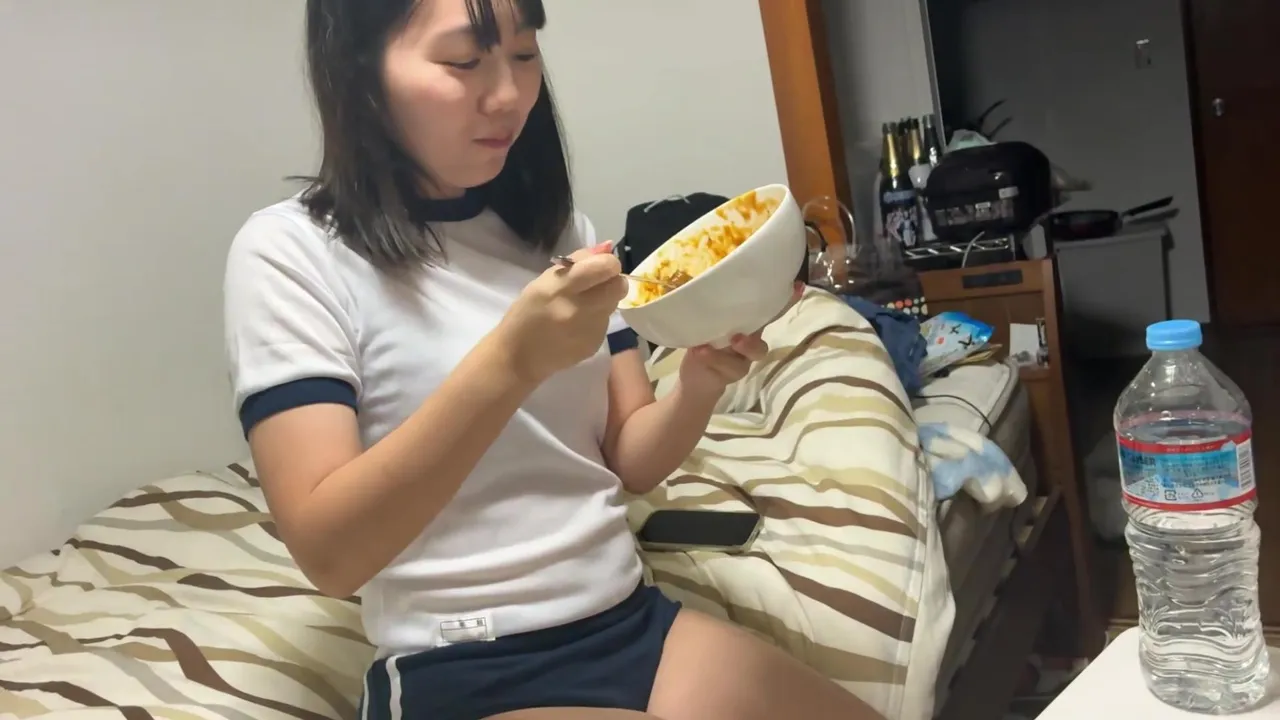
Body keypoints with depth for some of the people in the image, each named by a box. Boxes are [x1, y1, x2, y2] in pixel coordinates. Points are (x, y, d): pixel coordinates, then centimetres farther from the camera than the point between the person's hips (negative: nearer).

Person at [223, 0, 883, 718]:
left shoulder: (561, 231, 7)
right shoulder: (290, 252, -10)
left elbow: (629, 462, 6)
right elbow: (328, 553, -18)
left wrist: (700, 383, -14)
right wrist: (511, 360, -29)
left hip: (637, 623, 5)